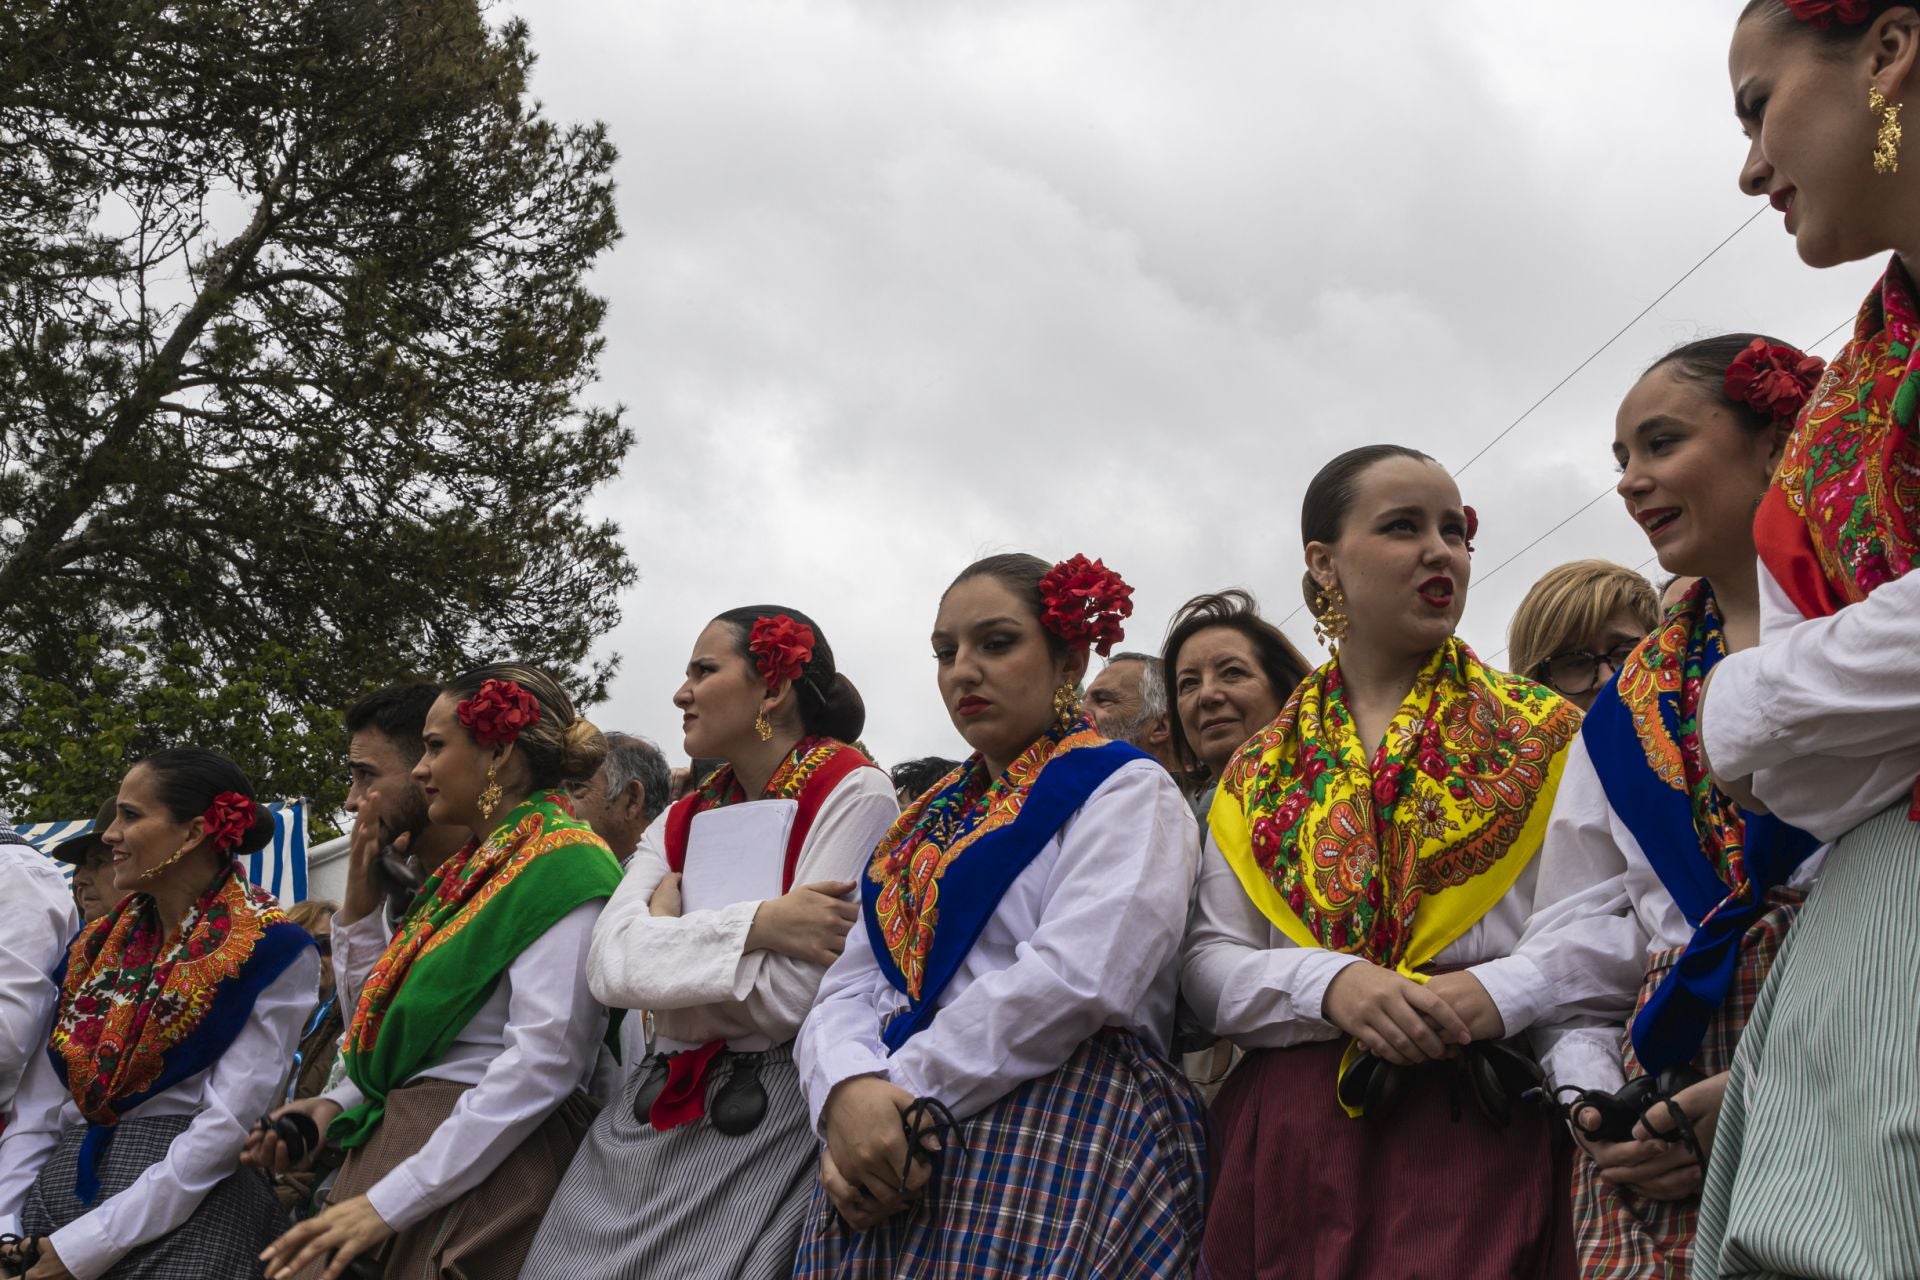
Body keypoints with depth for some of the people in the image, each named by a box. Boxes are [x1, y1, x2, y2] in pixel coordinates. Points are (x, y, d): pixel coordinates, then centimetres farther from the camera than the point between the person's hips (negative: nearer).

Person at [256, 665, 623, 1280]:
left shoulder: (563, 865, -10)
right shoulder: (470, 868, 16)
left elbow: (545, 1061, -21)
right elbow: (381, 1024, 21)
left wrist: (392, 1200, -23)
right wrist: (360, 899, 10)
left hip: (482, 1166, -8)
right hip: (387, 1138, 8)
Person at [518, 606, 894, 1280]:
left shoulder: (853, 792, -7)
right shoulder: (681, 820, 13)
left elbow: (787, 998, -17)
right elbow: (608, 965, -5)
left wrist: (669, 932, -3)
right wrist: (759, 921, -17)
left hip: (770, 1118, -6)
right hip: (654, 1115, 6)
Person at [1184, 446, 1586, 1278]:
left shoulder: (1544, 739, 7)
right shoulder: (1262, 771, 13)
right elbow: (1208, 962, 7)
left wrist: (1502, 993, -16)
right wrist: (1327, 984, -12)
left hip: (1488, 1125, -1)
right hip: (1295, 1137, 2)